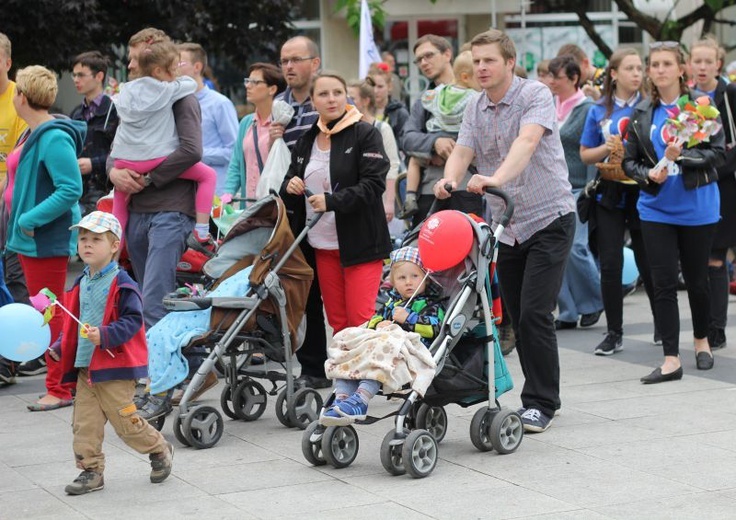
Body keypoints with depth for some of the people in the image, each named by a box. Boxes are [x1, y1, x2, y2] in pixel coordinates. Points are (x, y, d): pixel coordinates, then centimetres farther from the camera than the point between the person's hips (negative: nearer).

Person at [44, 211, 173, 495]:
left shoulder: (121, 284, -12)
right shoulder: (81, 284, 11)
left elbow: (132, 321, -17)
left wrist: (104, 335, -29)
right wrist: (59, 348, 12)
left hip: (115, 366, -7)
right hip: (84, 366, 7)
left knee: (125, 420, 0)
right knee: (84, 423, 4)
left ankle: (159, 450, 23)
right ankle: (91, 471, 13)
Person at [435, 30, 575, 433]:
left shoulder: (535, 95, -11)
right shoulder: (475, 109, 8)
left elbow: (526, 142, -29)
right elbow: (462, 151, -6)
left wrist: (496, 178, -46)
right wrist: (449, 179, -29)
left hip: (548, 219, -6)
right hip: (506, 226, 6)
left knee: (534, 313, -12)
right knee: (517, 316, 8)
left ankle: (540, 403, -4)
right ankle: (539, 395, 20)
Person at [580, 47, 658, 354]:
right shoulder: (599, 111, 6)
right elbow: (585, 155, 10)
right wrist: (607, 148, -10)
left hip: (644, 192, -1)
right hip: (610, 194, 1)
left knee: (649, 265, 4)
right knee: (610, 266, -1)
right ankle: (614, 333, 9)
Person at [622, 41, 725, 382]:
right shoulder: (641, 114, 5)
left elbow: (717, 153, -8)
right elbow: (629, 161, 8)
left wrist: (682, 156, -23)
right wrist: (649, 175, -12)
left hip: (697, 208, -2)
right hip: (656, 209, 2)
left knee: (696, 279, 10)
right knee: (663, 284, -3)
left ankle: (701, 340, 35)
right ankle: (671, 360, -1)